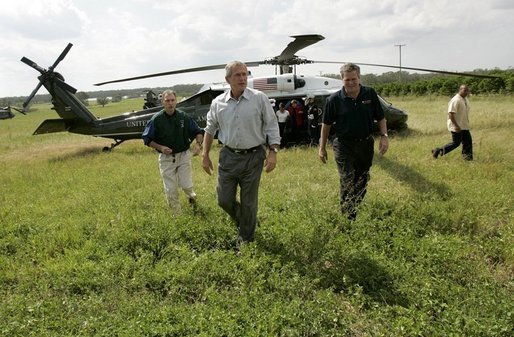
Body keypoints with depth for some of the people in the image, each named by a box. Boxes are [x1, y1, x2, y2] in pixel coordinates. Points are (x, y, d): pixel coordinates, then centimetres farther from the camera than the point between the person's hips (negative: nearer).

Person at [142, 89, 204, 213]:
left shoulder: (184, 117, -4)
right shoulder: (156, 119, -8)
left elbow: (198, 132, 6)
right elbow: (147, 139, -1)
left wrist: (198, 144, -14)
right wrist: (160, 147, -16)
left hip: (183, 155, 1)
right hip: (166, 158, 0)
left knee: (186, 185, -5)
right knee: (171, 190, 3)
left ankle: (191, 195, 32)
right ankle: (177, 214, 21)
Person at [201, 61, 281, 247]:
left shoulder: (259, 98, -8)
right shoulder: (218, 103, 0)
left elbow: (271, 126, -3)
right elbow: (210, 130, 12)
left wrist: (273, 152, -11)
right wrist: (205, 155, 11)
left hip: (253, 157, -2)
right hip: (228, 157, 3)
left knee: (249, 202, 7)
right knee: (224, 200, 8)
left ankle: (245, 239, 29)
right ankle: (242, 220, 40)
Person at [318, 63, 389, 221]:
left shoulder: (370, 94, -1)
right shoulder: (334, 99, -7)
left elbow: (380, 118, 7)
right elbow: (326, 124, 1)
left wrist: (384, 135, -8)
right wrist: (322, 147, 2)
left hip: (365, 144, 3)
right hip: (344, 146, -3)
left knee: (362, 182, 14)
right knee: (348, 183, -9)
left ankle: (356, 209, 33)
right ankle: (348, 217, 2)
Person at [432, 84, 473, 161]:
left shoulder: (465, 99, 12)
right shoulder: (456, 100, -20)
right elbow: (451, 113, -26)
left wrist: (467, 122, 23)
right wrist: (456, 126, -28)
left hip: (464, 126, 9)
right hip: (456, 127, -9)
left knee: (468, 141, 8)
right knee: (456, 143, -4)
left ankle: (467, 157, 16)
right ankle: (438, 151, 6)